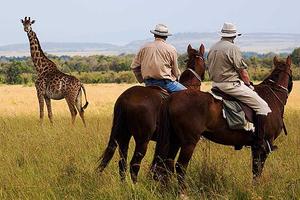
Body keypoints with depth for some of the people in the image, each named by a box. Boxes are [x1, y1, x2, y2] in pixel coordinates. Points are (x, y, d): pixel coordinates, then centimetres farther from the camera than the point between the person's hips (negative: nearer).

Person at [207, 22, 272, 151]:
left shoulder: (212, 48, 11)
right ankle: (260, 141, -12)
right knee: (262, 106, -5)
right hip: (231, 85, -9)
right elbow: (242, 71, -12)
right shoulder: (232, 48, -14)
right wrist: (249, 85, 5)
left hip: (216, 84, 9)